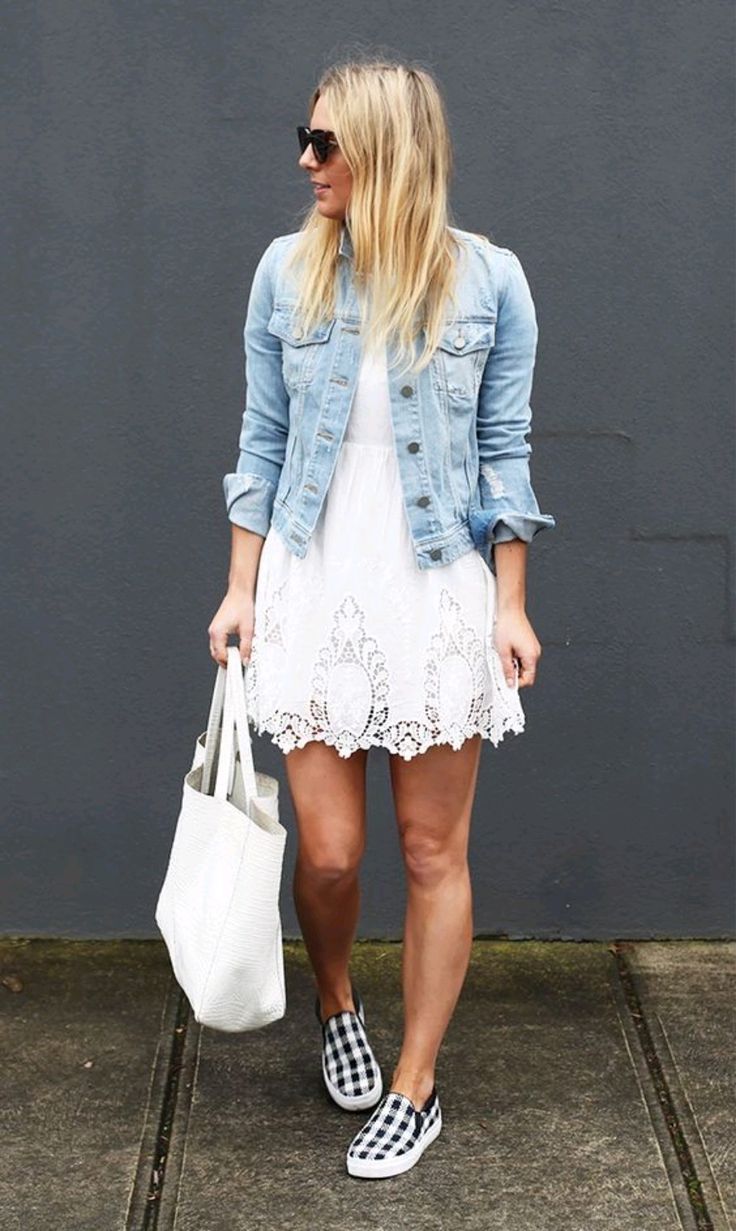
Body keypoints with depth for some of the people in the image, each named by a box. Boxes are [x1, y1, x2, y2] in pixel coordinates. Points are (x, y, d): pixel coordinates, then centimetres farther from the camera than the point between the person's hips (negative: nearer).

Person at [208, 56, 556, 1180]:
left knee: (434, 853, 5)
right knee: (329, 853, 2)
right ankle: (336, 1006, 35)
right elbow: (263, 442, 6)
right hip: (315, 589, 1)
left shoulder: (488, 279, -3)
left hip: (439, 593, -1)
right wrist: (242, 588, 2)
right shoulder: (287, 272, 1)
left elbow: (504, 451, 1)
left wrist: (511, 606, -2)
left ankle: (415, 1089, 21)